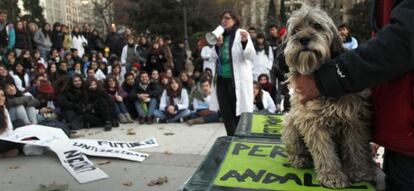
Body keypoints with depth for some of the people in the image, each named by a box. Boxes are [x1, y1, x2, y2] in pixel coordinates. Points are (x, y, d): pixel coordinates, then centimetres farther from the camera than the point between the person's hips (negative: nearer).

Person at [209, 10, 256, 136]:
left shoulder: (241, 33, -5)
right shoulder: (221, 35, 13)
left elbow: (251, 56, -13)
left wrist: (245, 42, -30)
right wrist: (218, 45, -3)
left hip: (238, 80, -6)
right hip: (222, 79, 6)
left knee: (238, 112, -2)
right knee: (226, 112, 10)